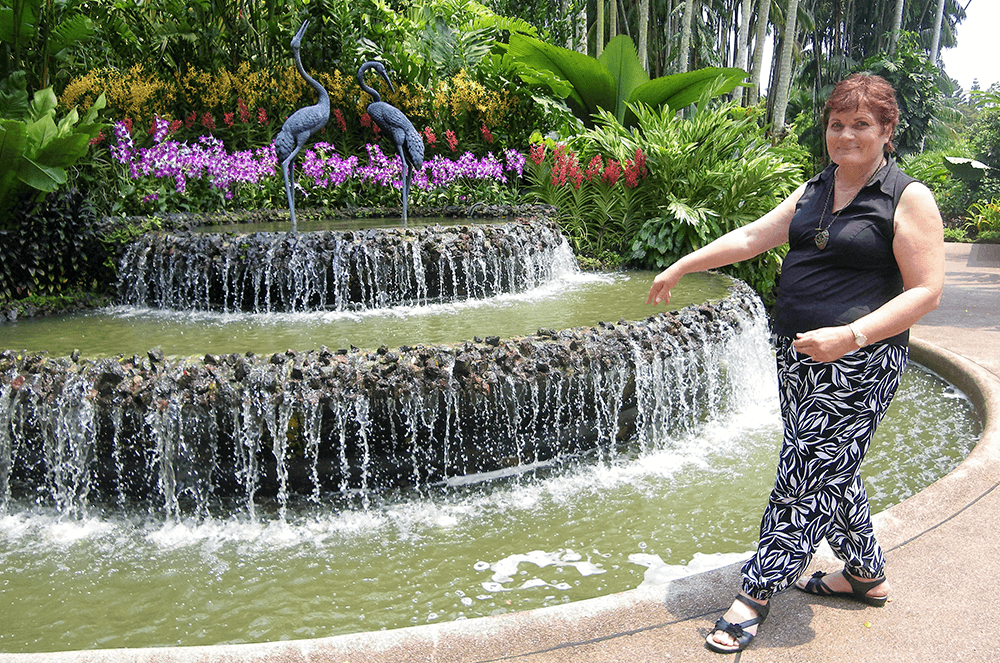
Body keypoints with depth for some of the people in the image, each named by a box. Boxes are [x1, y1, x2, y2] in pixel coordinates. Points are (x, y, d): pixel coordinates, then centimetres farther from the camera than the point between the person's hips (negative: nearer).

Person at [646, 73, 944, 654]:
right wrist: (679, 268, 15)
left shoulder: (909, 199, -7)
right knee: (830, 470, 15)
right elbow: (751, 238, 16)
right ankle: (867, 575, 35)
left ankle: (758, 593, 8)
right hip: (798, 354, 7)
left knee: (806, 476, -3)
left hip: (857, 364, -7)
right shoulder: (814, 192, 12)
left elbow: (928, 292, -11)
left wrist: (851, 335, -23)